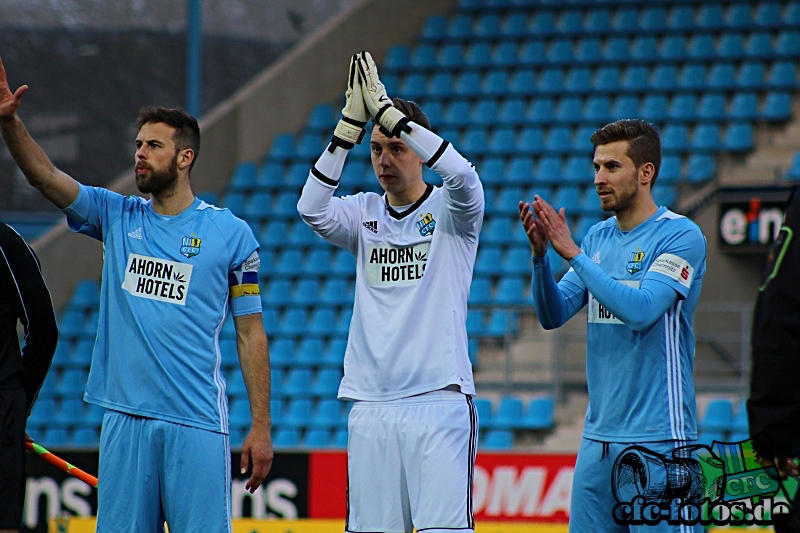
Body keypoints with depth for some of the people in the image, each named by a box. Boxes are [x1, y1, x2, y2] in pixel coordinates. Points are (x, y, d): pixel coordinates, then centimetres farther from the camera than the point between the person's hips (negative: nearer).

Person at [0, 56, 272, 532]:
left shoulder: (231, 233, 2)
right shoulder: (116, 217, 10)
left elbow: (251, 334, 3)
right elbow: (44, 175, -3)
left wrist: (261, 427, -1)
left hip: (197, 421, -3)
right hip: (125, 416, 3)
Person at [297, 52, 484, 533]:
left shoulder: (451, 213, 2)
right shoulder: (365, 214, 12)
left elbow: (463, 176, -20)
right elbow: (313, 207, -8)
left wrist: (388, 110, -19)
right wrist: (352, 122, -14)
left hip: (439, 400, -4)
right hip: (371, 407, 4)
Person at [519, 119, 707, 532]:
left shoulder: (681, 236, -8)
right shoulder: (598, 238, 13)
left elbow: (640, 310, -20)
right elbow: (553, 315, 9)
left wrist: (572, 252, -18)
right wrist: (540, 254, -8)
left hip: (657, 438, -7)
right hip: (598, 434, 7)